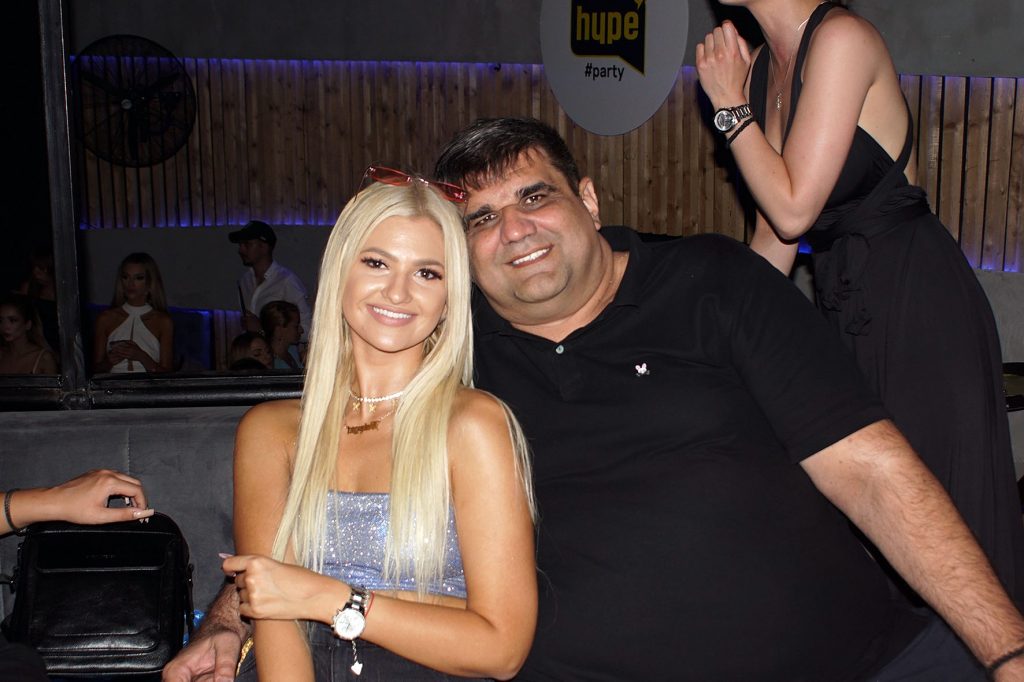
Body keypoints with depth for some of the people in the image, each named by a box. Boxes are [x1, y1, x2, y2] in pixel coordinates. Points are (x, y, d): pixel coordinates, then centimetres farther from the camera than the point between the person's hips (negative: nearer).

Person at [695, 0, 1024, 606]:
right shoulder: (762, 67, 8)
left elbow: (794, 209, -20)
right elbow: (774, 235, 11)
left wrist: (728, 101, -10)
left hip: (918, 304, -8)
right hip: (846, 304, 8)